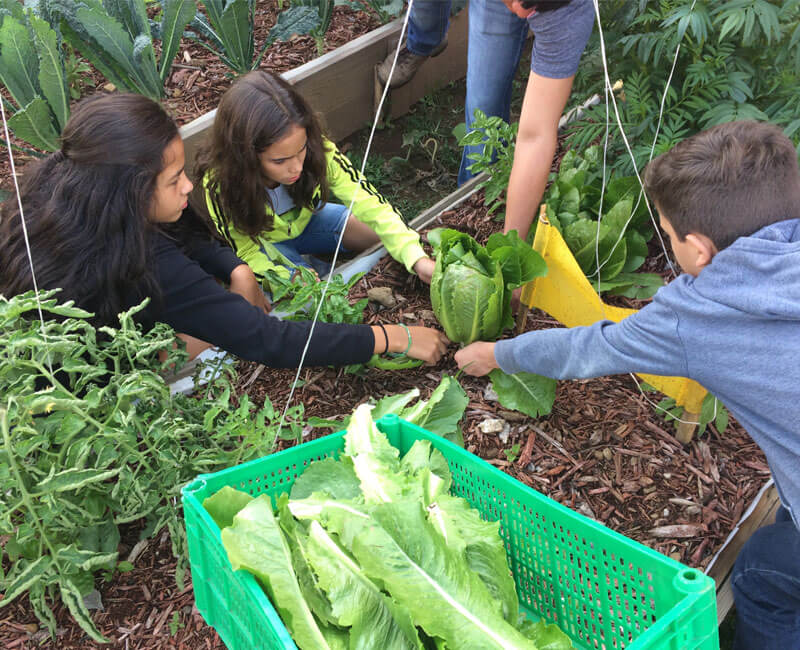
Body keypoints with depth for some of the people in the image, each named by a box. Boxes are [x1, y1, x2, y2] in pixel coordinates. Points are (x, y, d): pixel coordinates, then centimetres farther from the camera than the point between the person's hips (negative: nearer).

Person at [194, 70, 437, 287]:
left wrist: (416, 258, -40)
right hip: (261, 243, -3)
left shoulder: (315, 150, -31)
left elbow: (368, 200, -29)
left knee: (386, 238, -6)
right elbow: (246, 253, -24)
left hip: (304, 220, 4)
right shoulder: (221, 184, -36)